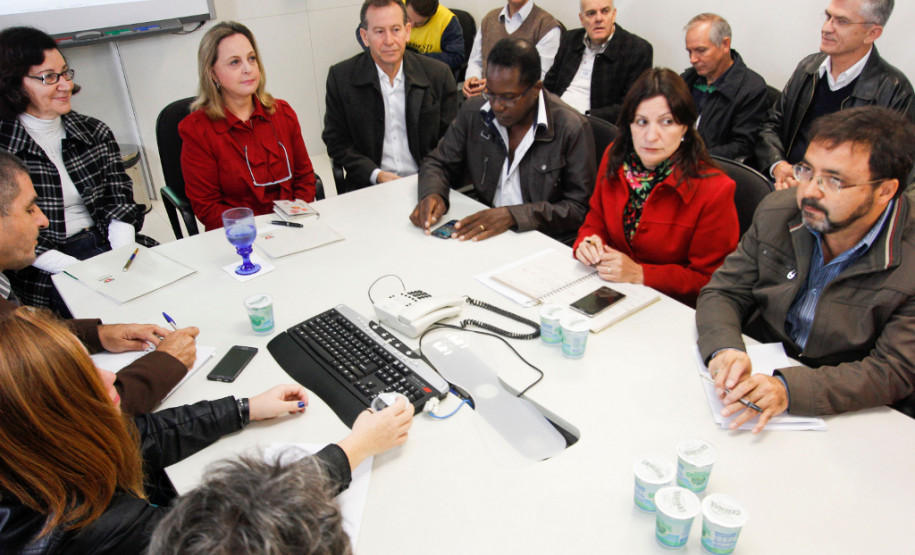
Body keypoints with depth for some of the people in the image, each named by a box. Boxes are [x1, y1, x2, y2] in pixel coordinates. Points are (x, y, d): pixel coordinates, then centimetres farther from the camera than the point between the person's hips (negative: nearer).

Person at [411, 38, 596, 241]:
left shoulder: (572, 129, -11)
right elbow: (438, 163, 12)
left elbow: (580, 208, -11)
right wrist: (433, 194, -12)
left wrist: (512, 215, -23)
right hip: (482, 236, 3)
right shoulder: (473, 112, 2)